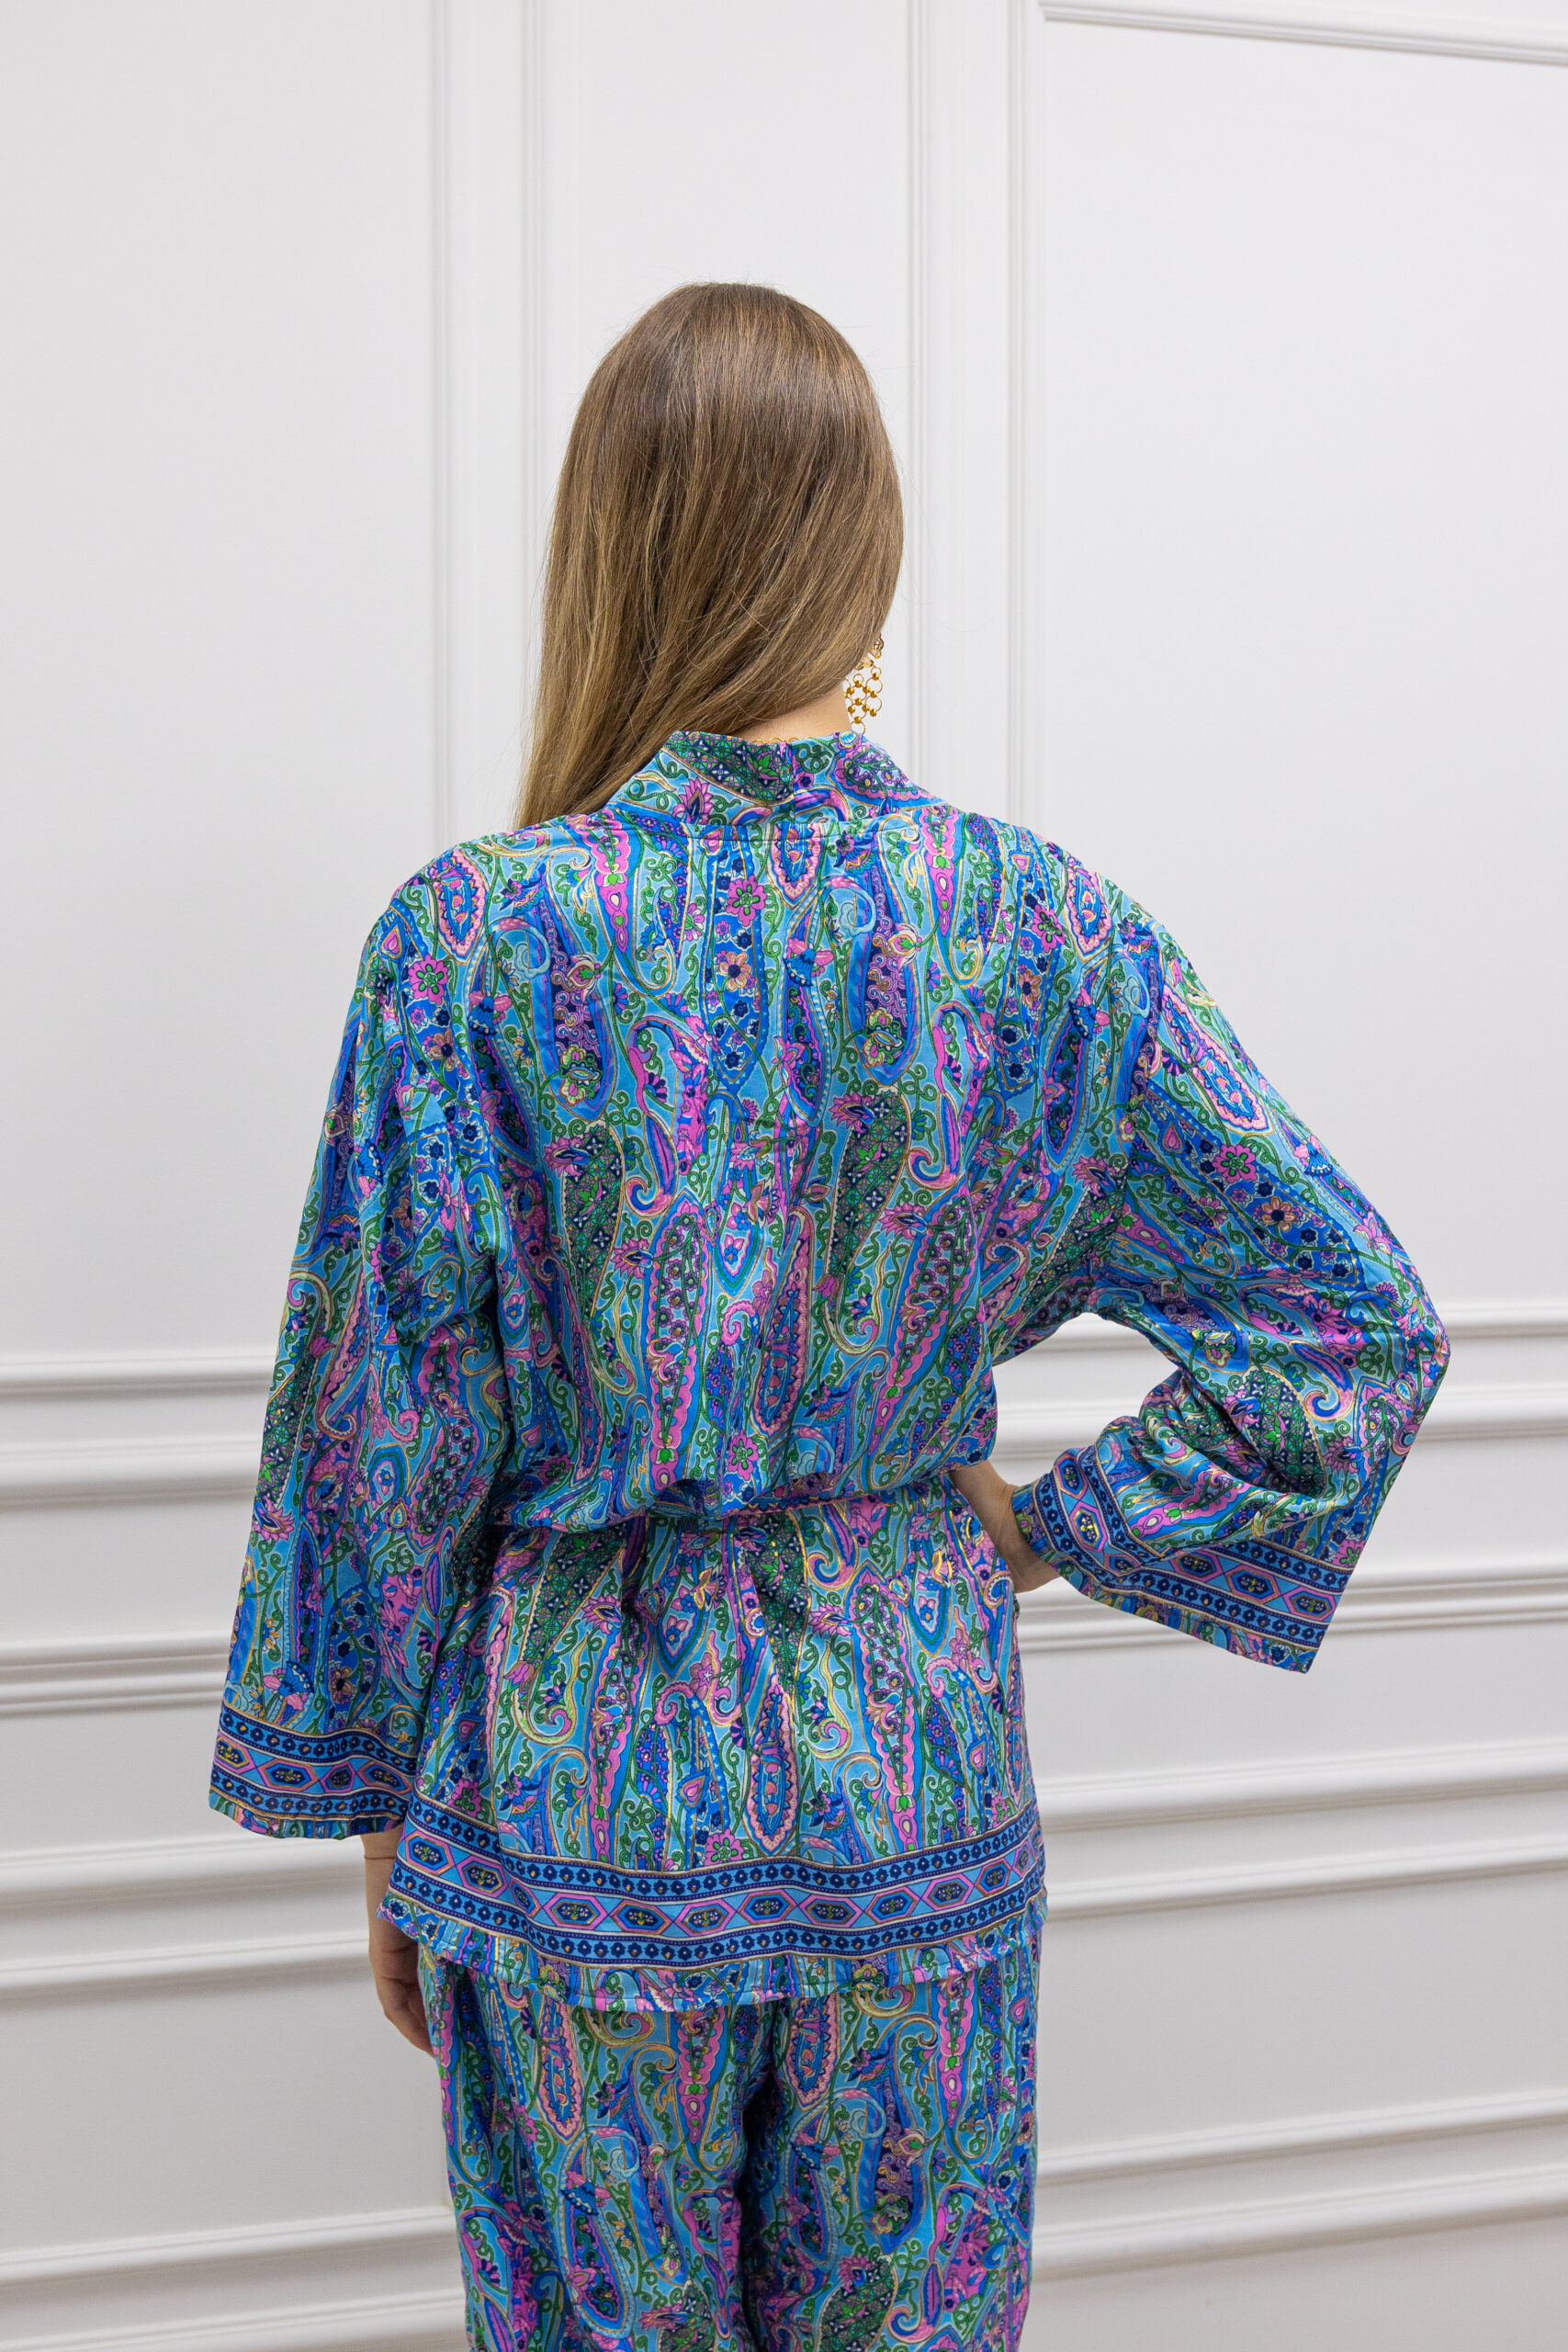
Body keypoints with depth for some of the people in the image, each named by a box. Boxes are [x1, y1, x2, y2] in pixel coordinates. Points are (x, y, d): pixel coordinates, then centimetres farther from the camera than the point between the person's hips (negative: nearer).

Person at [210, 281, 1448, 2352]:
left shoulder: (475, 941, -15)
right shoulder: (1043, 930, -8)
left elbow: (385, 1439, -8)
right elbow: (1361, 1322, -5)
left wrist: (379, 1807, 5)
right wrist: (1057, 1529, 4)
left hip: (575, 1790, -1)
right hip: (918, 1784, 2)